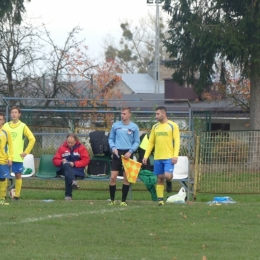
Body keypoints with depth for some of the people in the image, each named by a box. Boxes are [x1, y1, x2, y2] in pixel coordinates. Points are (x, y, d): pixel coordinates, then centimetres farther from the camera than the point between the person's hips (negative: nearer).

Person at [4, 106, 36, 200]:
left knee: (18, 175, 0)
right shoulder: (6, 125, 8)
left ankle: (17, 195, 5)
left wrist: (26, 152, -6)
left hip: (18, 156, -2)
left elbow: (32, 139, -2)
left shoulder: (23, 126, 0)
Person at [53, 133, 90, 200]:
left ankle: (68, 195, -40)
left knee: (67, 174, -36)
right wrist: (61, 162, -10)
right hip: (64, 169, 2)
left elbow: (86, 160, -1)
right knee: (66, 165, -36)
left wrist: (74, 164, -13)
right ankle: (73, 181, -62)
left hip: (77, 169, -1)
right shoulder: (62, 148, 14)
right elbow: (55, 160, 13)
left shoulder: (81, 148, 8)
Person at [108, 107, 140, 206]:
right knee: (113, 177, -6)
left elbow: (136, 142, 4)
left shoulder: (134, 127, 2)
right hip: (117, 153, 1)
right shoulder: (115, 125, 6)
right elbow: (111, 138, 12)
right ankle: (112, 200, 6)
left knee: (126, 178, 1)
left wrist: (130, 151, -10)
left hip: (128, 154, -1)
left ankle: (123, 200, 9)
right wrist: (113, 147, -6)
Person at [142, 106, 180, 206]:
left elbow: (177, 141, -6)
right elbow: (150, 142, 14)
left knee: (167, 175, -20)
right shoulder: (155, 127, 12)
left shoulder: (172, 125, -2)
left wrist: (175, 156, -16)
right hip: (157, 157, 4)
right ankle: (160, 200, 10)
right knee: (159, 179, 5)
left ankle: (169, 182, 16)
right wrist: (146, 156, 6)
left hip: (169, 157, -4)